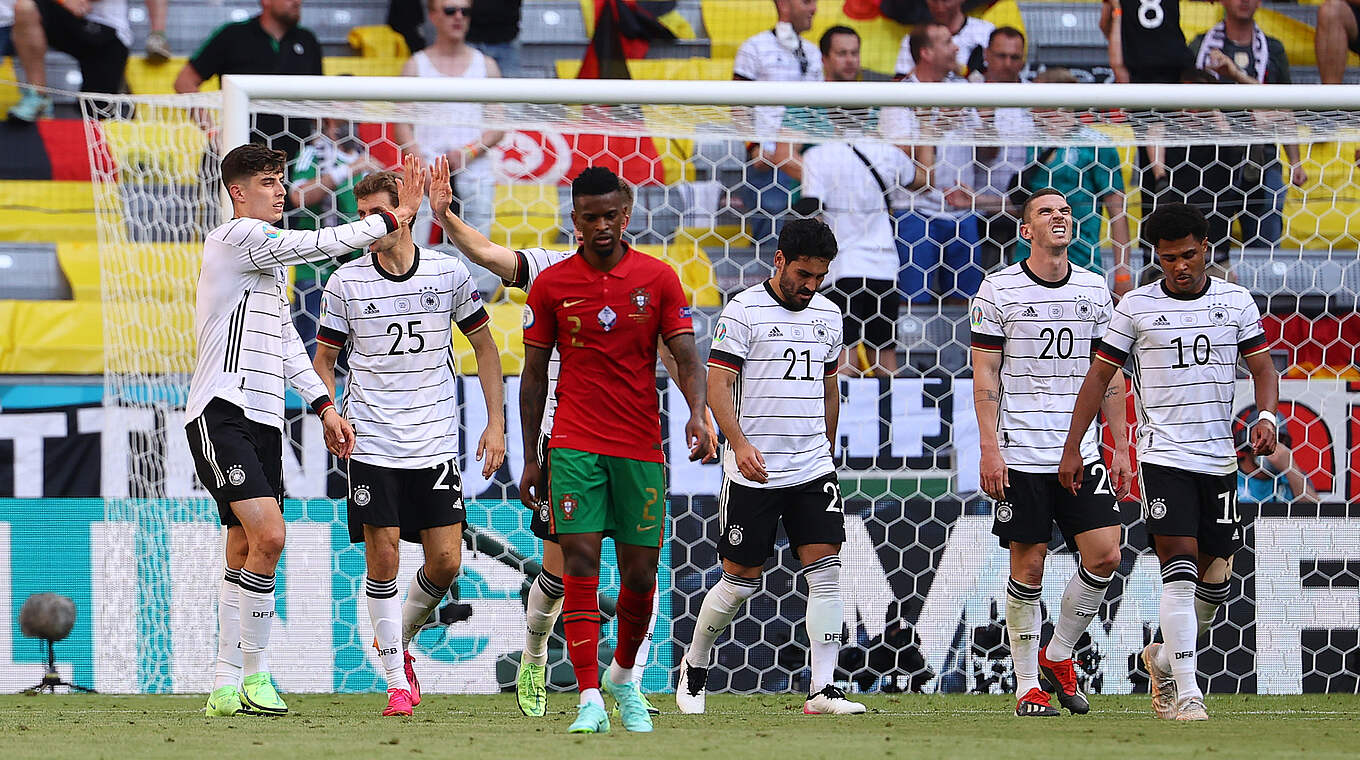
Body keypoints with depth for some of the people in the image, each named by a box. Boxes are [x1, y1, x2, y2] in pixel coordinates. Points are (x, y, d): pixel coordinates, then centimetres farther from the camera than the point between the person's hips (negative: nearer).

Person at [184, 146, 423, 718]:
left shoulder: (267, 255, 23)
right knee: (267, 536, -20)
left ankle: (227, 688, 12)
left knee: (246, 551, 8)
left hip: (263, 420, 10)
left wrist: (323, 404, 21)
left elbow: (284, 341, 28)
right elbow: (322, 243, -13)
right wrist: (393, 217, -6)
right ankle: (254, 673, -13)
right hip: (221, 413, -10)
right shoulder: (235, 236, -7)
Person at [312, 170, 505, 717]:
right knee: (382, 558, -6)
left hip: (435, 442, 1)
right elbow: (324, 358, 9)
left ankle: (397, 642, 24)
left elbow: (484, 346, 10)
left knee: (445, 563, -3)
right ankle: (397, 682, 4)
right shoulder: (347, 282, -1)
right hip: (371, 443, -1)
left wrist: (495, 422, 3)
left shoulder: (448, 273, 0)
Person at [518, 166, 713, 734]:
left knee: (640, 573, 5)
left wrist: (698, 411, -22)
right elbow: (534, 373, 8)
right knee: (580, 562, -12)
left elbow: (686, 356, -2)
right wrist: (530, 457, 6)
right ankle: (590, 702, -14)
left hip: (641, 446, 1)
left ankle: (623, 676, 30)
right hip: (575, 443, -1)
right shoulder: (552, 284, 2)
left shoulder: (657, 279, 2)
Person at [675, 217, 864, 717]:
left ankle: (823, 689, -11)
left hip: (812, 469, 5)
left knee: (825, 569, -9)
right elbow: (717, 385, -13)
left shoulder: (828, 314, 11)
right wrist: (739, 444, -26)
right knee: (741, 579, 2)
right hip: (753, 471, -4)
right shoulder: (743, 311, -7)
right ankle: (694, 667, 26)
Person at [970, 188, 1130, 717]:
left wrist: (1121, 447, 9)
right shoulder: (998, 290, -2)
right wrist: (989, 448, -10)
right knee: (1028, 567, -2)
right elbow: (985, 376, -2)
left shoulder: (1094, 290, 10)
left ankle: (1058, 655, 13)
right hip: (1021, 455, -3)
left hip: (1081, 452, 3)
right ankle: (1028, 685, 8)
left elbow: (1110, 375, 14)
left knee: (1105, 555, -8)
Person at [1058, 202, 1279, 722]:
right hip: (1163, 456, -3)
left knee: (1215, 580, 7)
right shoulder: (1136, 306, 0)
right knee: (1181, 567, -16)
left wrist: (1266, 416, -12)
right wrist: (1072, 448, 1)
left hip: (1219, 458, 3)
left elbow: (1262, 366, 8)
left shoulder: (1236, 302, 7)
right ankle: (1185, 692, -17)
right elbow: (1099, 374, 4)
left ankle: (1164, 658, 31)